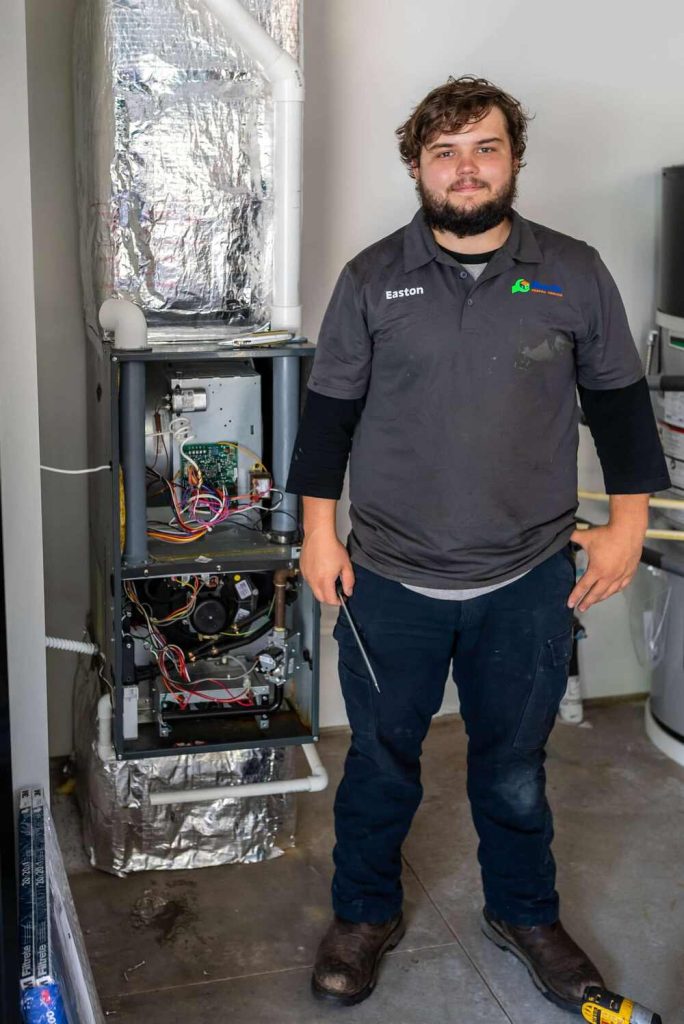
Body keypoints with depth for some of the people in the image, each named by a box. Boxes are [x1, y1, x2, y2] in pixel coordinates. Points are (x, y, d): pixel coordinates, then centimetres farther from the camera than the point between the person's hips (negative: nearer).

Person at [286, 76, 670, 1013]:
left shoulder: (575, 273, 0)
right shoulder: (372, 278, -1)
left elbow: (620, 399, 7)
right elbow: (330, 408, 3)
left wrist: (628, 522, 2)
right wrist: (319, 531, 0)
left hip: (529, 582, 1)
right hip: (391, 581, 0)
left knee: (515, 769, 16)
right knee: (380, 762, 14)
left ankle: (525, 915, 40)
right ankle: (365, 915, 37)